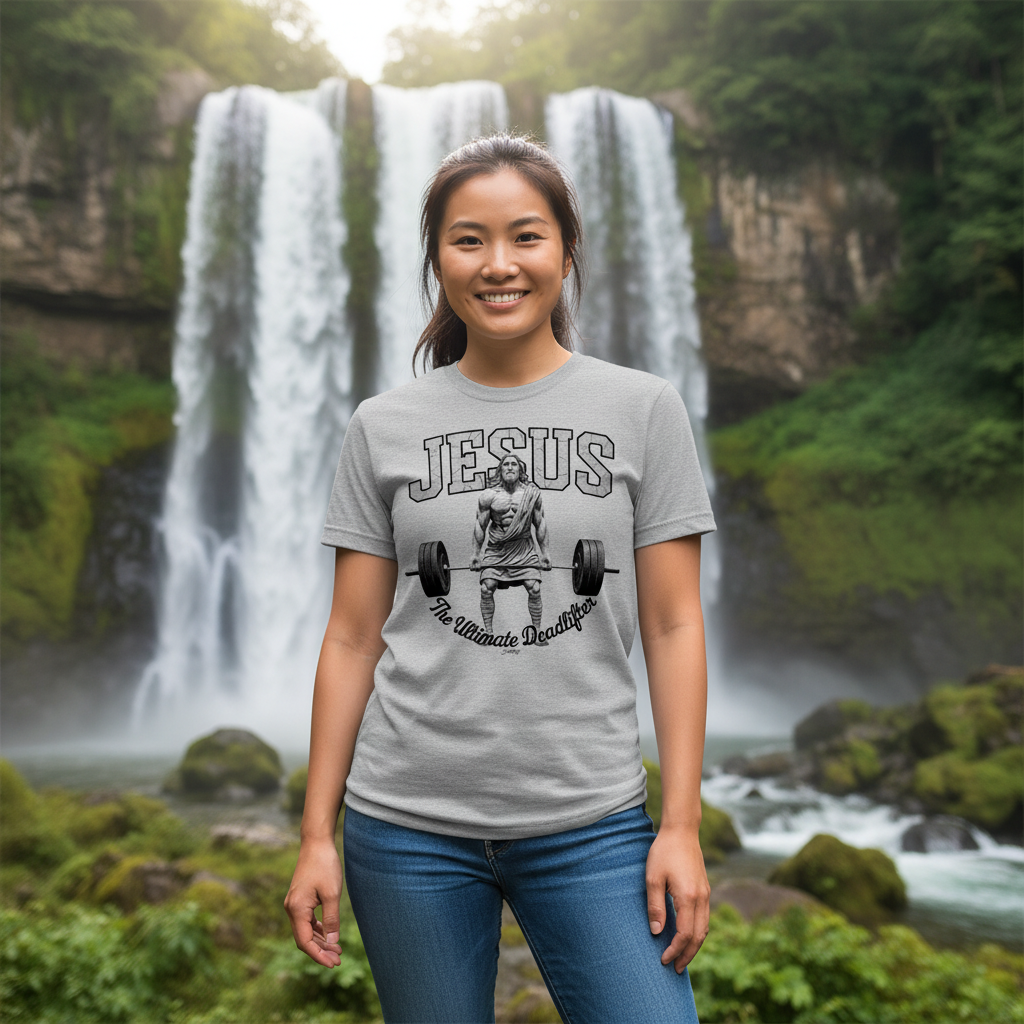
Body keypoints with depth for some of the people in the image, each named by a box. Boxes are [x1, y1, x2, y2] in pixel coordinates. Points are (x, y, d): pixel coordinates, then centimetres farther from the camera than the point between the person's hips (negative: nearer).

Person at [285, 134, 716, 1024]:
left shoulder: (643, 409, 1)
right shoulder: (383, 427, 4)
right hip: (409, 820, 1)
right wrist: (317, 835, 3)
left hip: (591, 821, 0)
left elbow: (673, 626, 0)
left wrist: (681, 826, -5)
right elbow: (353, 639, 4)